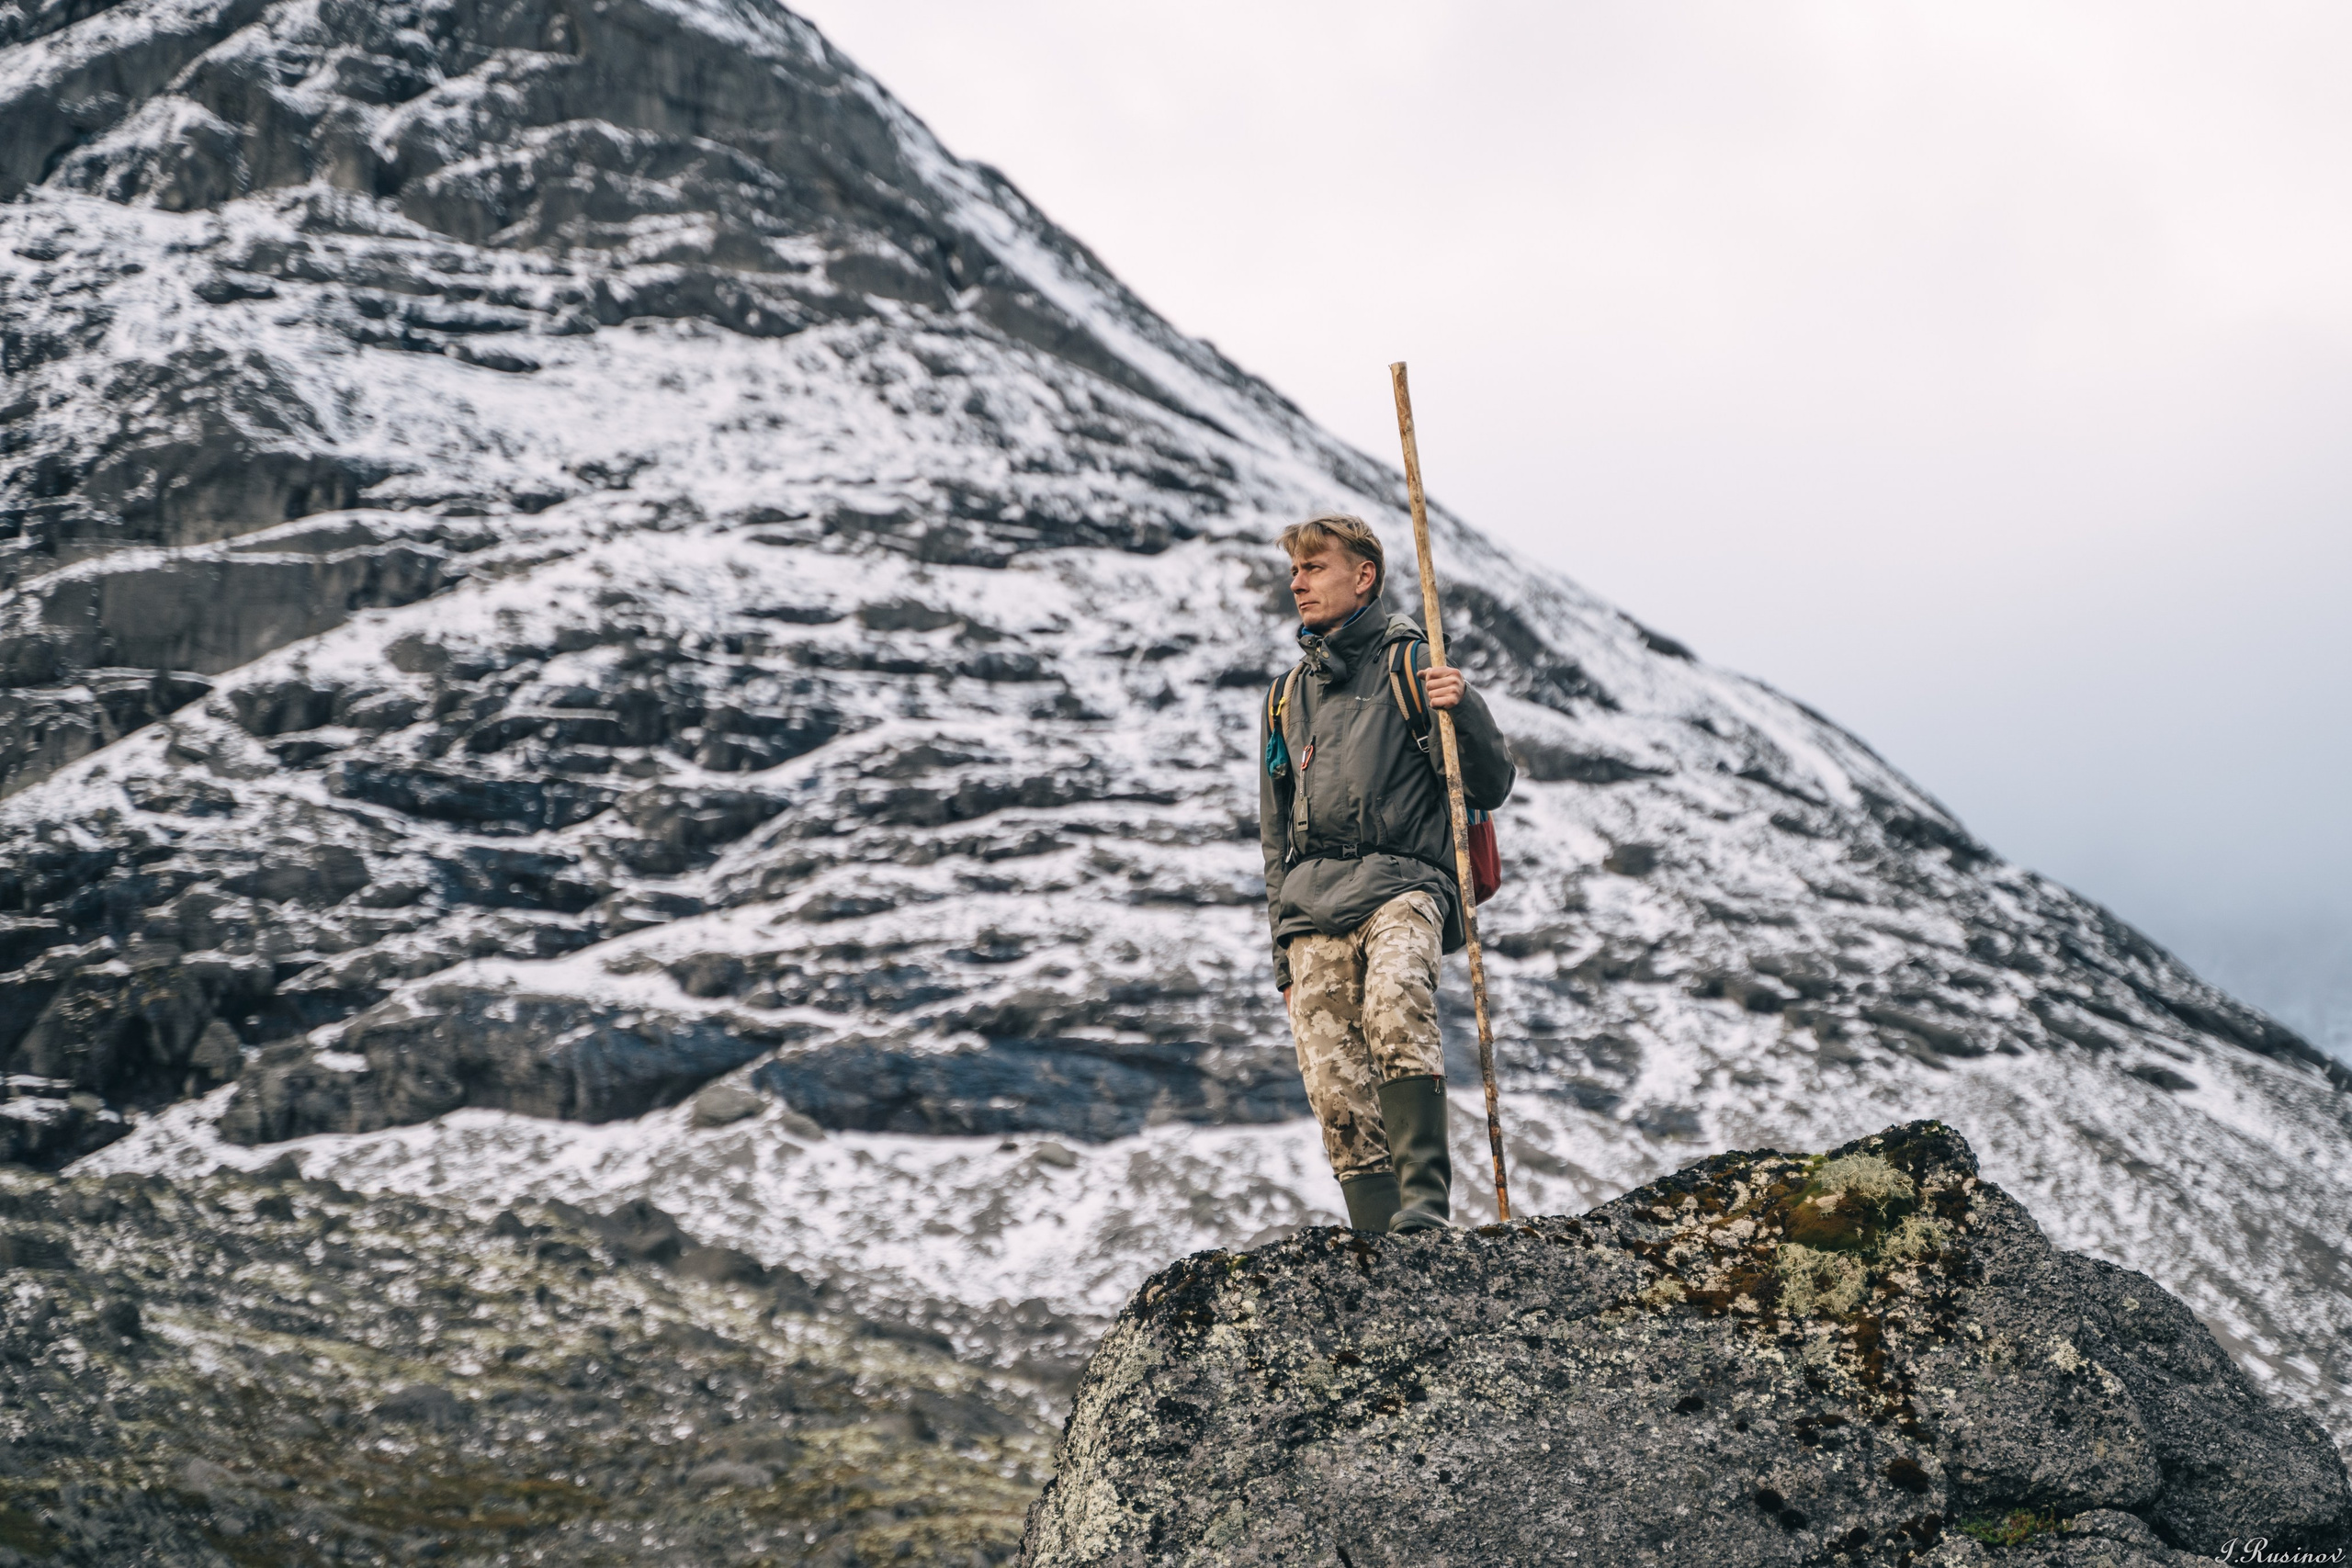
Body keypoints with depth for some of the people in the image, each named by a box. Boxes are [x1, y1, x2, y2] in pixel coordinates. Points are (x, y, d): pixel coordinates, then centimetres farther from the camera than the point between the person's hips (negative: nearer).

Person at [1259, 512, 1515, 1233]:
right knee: (1338, 1095, -8)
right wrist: (1284, 956, 20)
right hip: (1311, 908, 5)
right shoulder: (1286, 698, 23)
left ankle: (1425, 1199, -35)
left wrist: (1464, 712, -16)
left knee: (1394, 1001, -35)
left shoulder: (1413, 666, 7)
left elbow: (1491, 788, 4)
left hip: (1402, 883, -5)